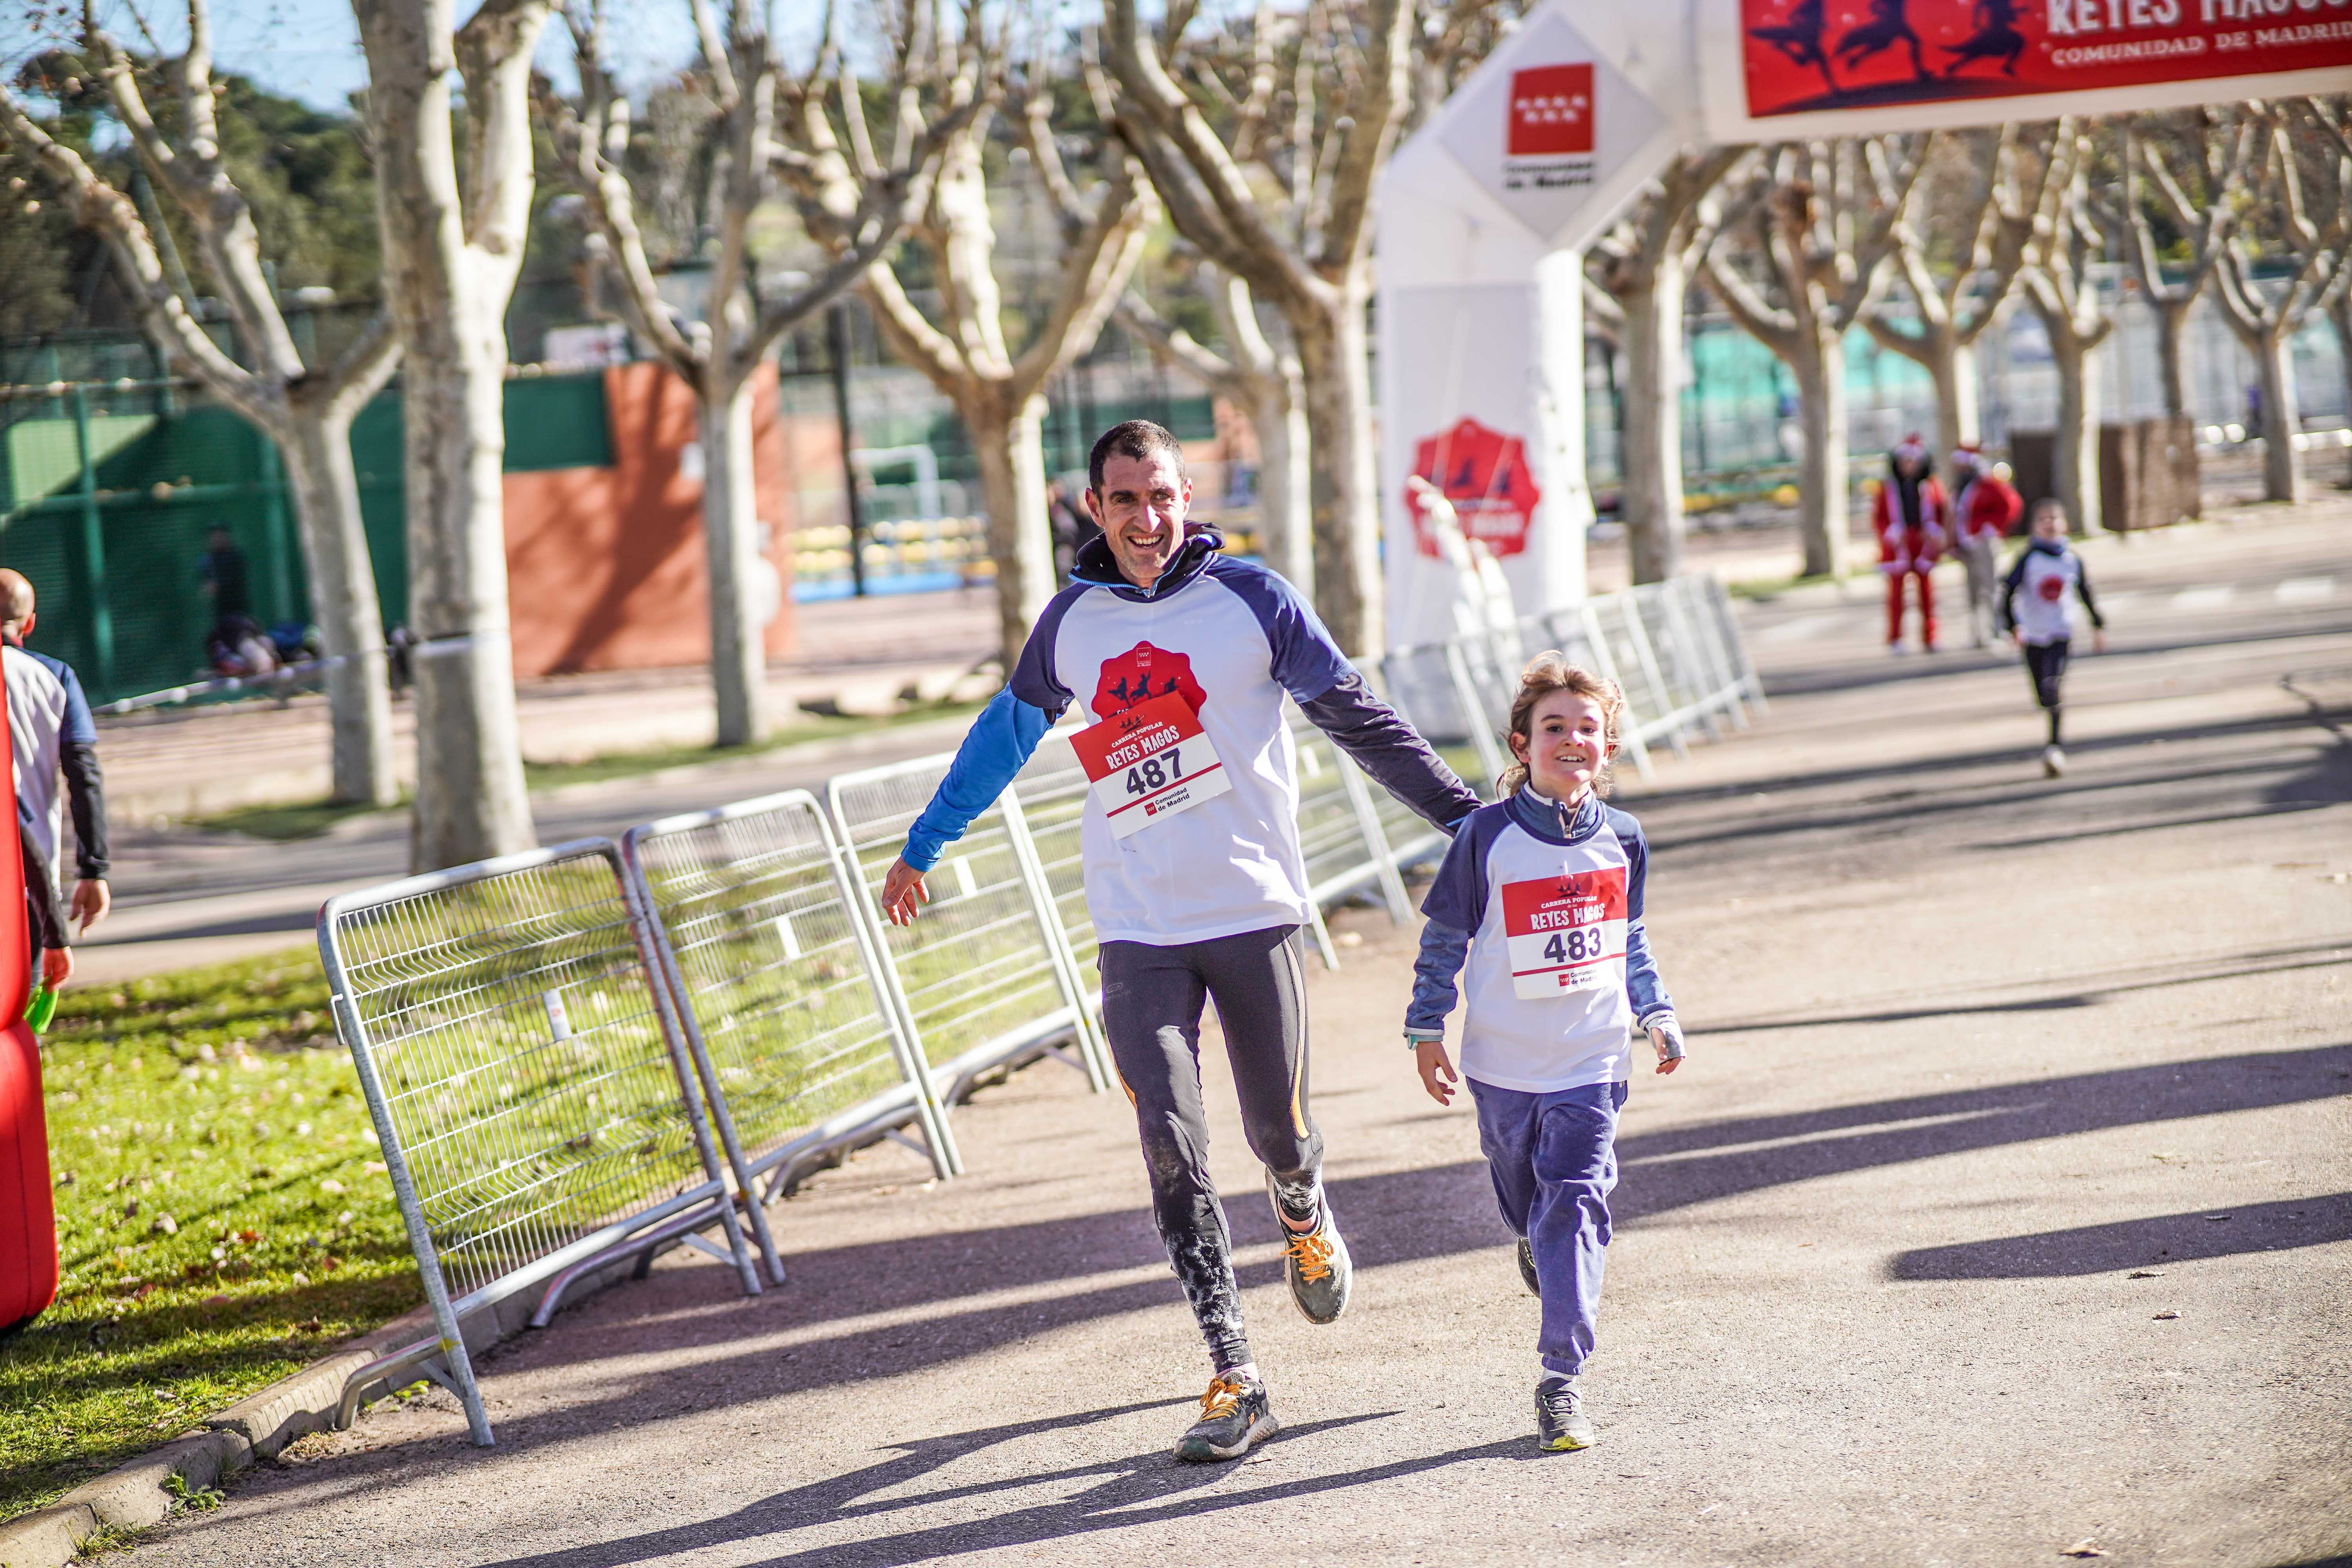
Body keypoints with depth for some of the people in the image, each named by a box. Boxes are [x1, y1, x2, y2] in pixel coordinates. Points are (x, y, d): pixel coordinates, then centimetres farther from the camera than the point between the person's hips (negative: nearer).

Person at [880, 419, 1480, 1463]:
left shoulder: (1249, 597, -3)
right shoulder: (1073, 621, 6)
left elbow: (1359, 721, 2)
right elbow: (1006, 732, 22)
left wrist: (1465, 816, -2)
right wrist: (923, 847, 29)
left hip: (1255, 913, -1)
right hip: (1137, 929, 2)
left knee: (1280, 1133, 6)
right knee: (1172, 1146, -9)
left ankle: (1305, 1221, 43)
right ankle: (1234, 1381, -6)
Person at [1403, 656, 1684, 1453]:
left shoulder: (1620, 839, 2)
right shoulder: (1487, 836, -8)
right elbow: (1444, 938, -1)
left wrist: (1657, 1013, 14)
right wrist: (1426, 1029, -1)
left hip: (1592, 1061, 1)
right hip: (1504, 1063, -1)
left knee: (1575, 1207, -8)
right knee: (1522, 1198, 16)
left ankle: (1563, 1378, -6)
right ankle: (1540, 1243, 53)